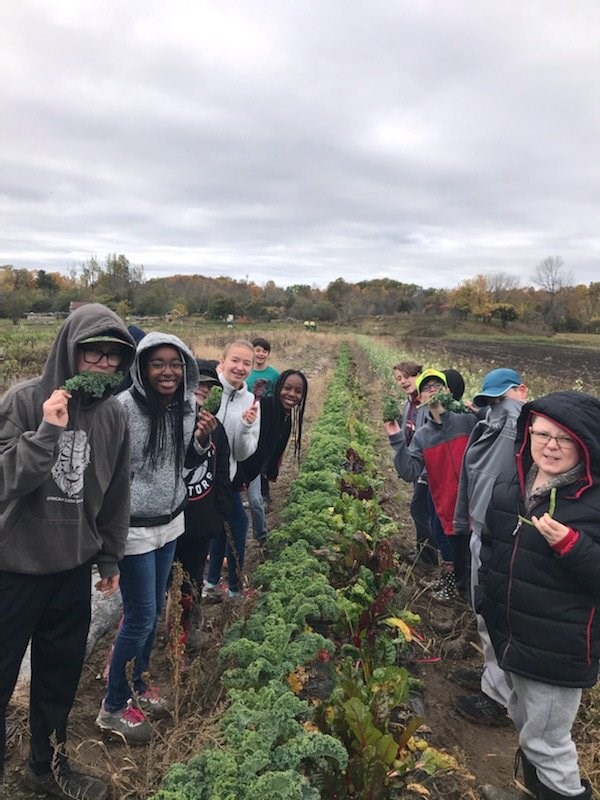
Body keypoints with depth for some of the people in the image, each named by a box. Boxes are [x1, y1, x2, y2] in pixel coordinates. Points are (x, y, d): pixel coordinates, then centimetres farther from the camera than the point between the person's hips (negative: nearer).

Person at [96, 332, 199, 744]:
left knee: (155, 611, 18)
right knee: (141, 617, 2)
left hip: (170, 522, 6)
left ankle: (139, 685, 40)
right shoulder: (124, 407, -20)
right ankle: (114, 706, 24)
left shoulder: (188, 405, -1)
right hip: (135, 527, -6)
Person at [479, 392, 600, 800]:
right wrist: (484, 600, 11)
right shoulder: (512, 483, 0)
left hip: (558, 648, -7)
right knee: (524, 722, 28)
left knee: (546, 741, 8)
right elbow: (491, 544, 12)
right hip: (508, 634, 7)